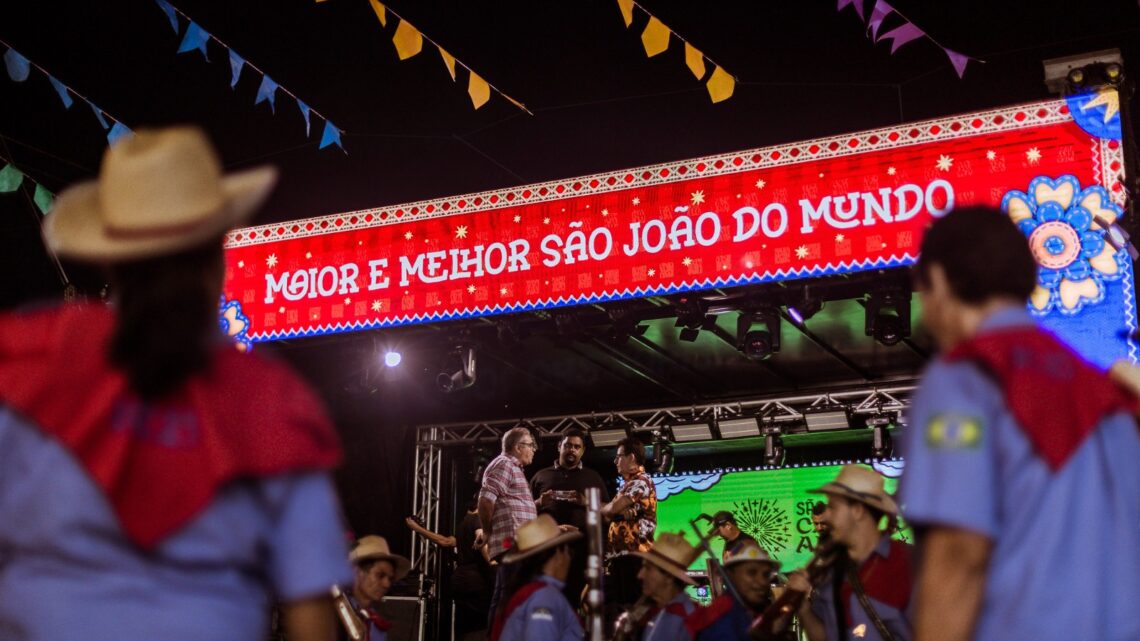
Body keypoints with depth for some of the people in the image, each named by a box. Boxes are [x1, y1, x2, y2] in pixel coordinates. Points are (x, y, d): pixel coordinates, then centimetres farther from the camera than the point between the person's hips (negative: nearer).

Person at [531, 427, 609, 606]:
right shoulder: (541, 476, 18)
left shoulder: (593, 477, 17)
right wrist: (539, 503, -4)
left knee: (578, 594, -5)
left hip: (581, 544, 0)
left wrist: (587, 503, -8)